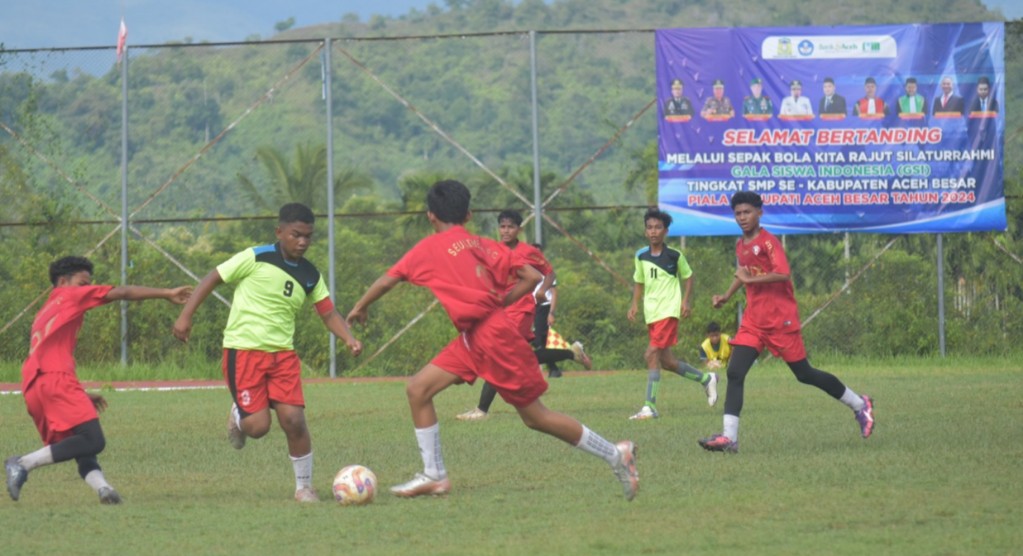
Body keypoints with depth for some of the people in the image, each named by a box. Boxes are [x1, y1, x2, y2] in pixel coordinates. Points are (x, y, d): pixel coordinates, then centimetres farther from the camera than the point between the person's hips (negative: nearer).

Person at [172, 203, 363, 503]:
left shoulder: (310, 275, 6)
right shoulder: (256, 258, -9)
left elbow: (328, 313, 9)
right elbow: (213, 278, -3)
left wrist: (349, 338, -10)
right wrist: (185, 316, -8)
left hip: (282, 353, 4)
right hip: (243, 350, -4)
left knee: (294, 420, -10)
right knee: (258, 427, -11)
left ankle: (304, 486, 9)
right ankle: (238, 415, 26)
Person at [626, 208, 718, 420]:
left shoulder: (675, 255, -4)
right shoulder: (641, 256, 7)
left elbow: (688, 277, 8)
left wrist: (685, 300, -4)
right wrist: (635, 304, 5)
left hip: (669, 311, -6)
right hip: (651, 313, 6)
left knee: (652, 354, -18)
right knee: (666, 361, 9)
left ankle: (650, 406, -18)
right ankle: (706, 379, 32)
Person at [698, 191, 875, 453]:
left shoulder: (768, 242, -12)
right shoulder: (740, 245, 12)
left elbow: (783, 273, -27)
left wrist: (750, 279, -21)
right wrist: (727, 296, 20)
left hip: (780, 319, -7)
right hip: (753, 321, 7)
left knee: (804, 374, 3)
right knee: (734, 373, -10)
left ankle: (859, 405, 22)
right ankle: (729, 437, -17)